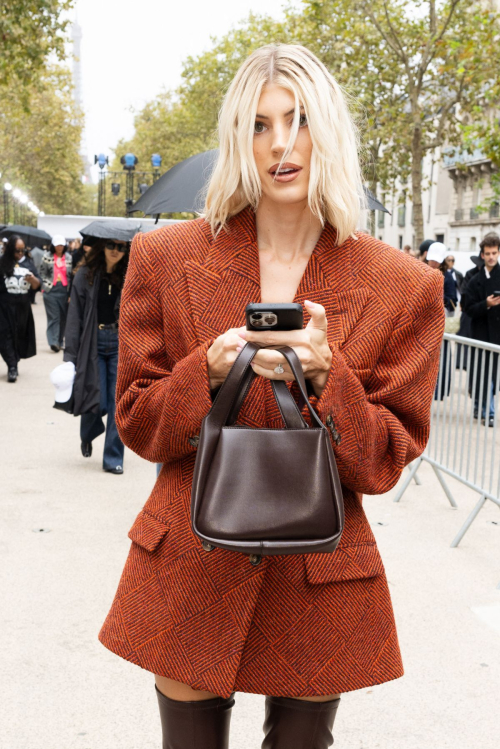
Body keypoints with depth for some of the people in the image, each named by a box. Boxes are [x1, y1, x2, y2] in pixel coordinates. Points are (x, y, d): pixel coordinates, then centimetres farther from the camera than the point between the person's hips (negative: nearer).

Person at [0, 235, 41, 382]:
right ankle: (12, 367, -7)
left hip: (22, 307, 3)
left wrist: (33, 279, -13)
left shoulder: (28, 263, 7)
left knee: (20, 335, 6)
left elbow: (36, 286, 7)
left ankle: (13, 365, 17)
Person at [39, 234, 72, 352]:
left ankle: (60, 341, 17)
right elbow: (42, 272, 5)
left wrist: (71, 292, 2)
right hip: (51, 290, -2)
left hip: (64, 290, 2)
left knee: (63, 317, 6)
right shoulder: (47, 257, 3)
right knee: (53, 316, -9)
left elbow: (72, 275, 6)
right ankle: (53, 341, -13)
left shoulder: (69, 258, 7)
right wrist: (45, 285, -3)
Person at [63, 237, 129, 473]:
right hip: (93, 344, -2)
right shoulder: (86, 275, -1)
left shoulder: (128, 277, 5)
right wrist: (70, 354, -8)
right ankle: (87, 436, 33)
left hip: (120, 342, 2)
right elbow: (74, 316, -3)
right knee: (98, 402, -2)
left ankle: (113, 458, 11)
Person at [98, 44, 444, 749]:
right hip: (188, 579, 1)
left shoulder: (405, 287, -5)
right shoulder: (165, 259, -3)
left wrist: (325, 375, -22)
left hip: (321, 591, 0)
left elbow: (386, 461, -4)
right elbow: (136, 426, 0)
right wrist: (209, 370, -20)